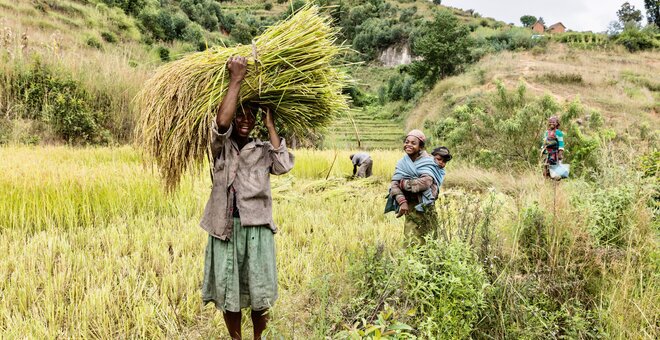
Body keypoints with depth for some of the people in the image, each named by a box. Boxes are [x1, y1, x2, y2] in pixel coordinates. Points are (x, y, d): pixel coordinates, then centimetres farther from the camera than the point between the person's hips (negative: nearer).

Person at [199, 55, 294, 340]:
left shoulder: (263, 150, 9)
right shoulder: (221, 146, 3)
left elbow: (284, 166, -12)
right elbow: (221, 122, -20)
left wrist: (270, 127, -6)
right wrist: (236, 79, -18)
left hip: (257, 227, 1)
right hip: (226, 226, -1)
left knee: (259, 292, 8)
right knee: (227, 291, 8)